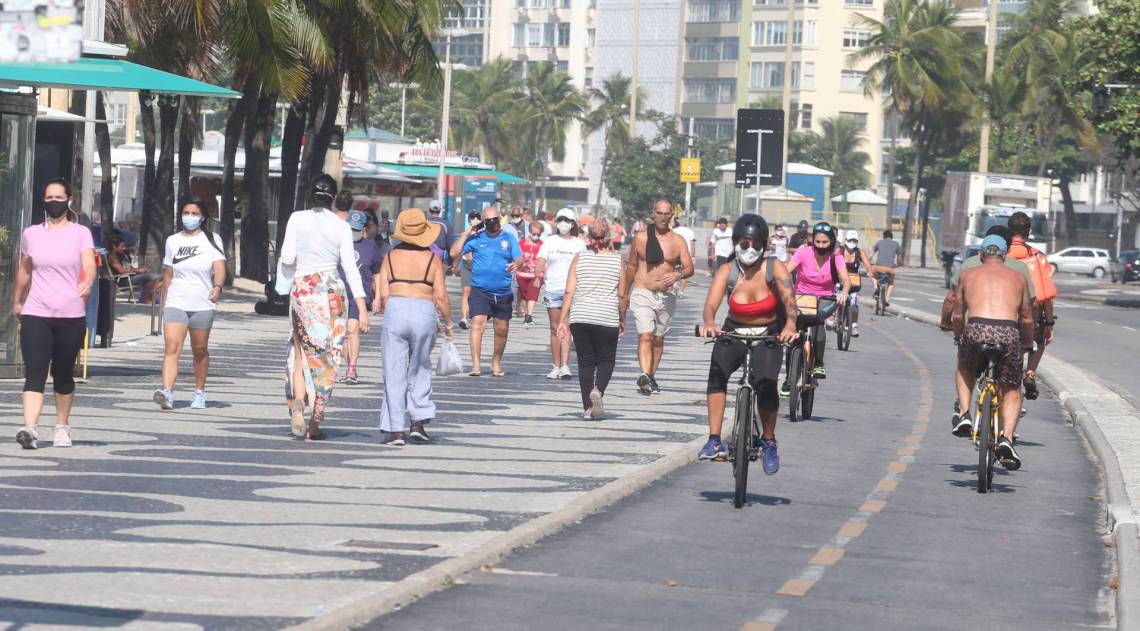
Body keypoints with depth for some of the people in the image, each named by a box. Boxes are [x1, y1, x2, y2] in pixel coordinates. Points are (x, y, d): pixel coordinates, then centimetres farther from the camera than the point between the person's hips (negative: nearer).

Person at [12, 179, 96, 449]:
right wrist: (17, 300, 31)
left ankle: (62, 427, 24)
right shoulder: (31, 234, 9)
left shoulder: (81, 234, 2)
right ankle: (30, 429, -24)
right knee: (34, 373, -12)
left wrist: (88, 282, -34)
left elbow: (89, 265, -13)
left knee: (63, 376, 9)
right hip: (35, 315, 1)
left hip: (71, 316, -1)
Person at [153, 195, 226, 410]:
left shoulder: (212, 240, 3)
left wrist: (218, 287, -29)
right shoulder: (173, 241, 11)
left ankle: (199, 393, 24)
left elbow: (219, 267, -10)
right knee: (171, 348, -15)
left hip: (202, 304, -1)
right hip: (176, 303, 1)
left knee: (200, 350, 9)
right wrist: (164, 303, 19)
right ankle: (167, 392, -28)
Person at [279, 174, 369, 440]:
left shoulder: (297, 218, 0)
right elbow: (350, 268, -4)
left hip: (301, 289, 0)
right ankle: (315, 424, 6)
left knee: (300, 353, 13)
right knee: (325, 358, 6)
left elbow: (287, 258, -4)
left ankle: (298, 402, -14)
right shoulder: (341, 226, 0)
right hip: (331, 290, 0)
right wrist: (362, 308, -5)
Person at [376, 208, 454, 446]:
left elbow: (383, 294, 0)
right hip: (424, 313, 0)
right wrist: (449, 324, 10)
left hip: (396, 310, 0)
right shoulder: (432, 259, 2)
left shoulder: (391, 256, 4)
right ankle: (418, 421, 8)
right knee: (420, 369, 17)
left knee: (394, 373, 3)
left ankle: (395, 430, 1)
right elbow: (441, 296, -1)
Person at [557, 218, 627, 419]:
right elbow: (622, 295, 2)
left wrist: (563, 319, 3)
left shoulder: (580, 258, 1)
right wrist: (622, 320, 15)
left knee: (585, 362, 9)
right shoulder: (617, 260, -1)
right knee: (606, 360, 12)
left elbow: (569, 292, -1)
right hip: (607, 319, -1)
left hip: (580, 318, 1)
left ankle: (587, 408, 3)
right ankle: (598, 390, -15)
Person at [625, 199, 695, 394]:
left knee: (658, 339, 11)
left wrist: (677, 275, -24)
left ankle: (651, 377, 24)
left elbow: (689, 268, -2)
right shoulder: (641, 237, 2)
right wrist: (624, 292, 18)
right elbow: (632, 266, 13)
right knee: (645, 336, -18)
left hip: (667, 296, 2)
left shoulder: (677, 241, 3)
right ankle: (644, 375, -31)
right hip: (642, 294, -2)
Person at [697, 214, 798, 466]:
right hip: (734, 332, 1)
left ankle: (769, 442, 2)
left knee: (765, 384, -24)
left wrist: (790, 325, -50)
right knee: (718, 370, -28)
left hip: (769, 334, -1)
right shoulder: (727, 271, -12)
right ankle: (715, 441, -29)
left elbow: (788, 298, -28)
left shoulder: (775, 268, -14)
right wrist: (709, 323, -48)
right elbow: (711, 303, -24)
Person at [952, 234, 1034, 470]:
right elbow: (1027, 319, 26)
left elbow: (958, 314, 28)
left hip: (976, 331, 0)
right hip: (1008, 334, 0)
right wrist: (1028, 344, 44)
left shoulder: (968, 274, 21)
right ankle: (1006, 438, -4)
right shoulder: (1017, 278, 22)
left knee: (965, 366, 35)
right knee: (1012, 391, 19)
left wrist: (959, 337, 46)